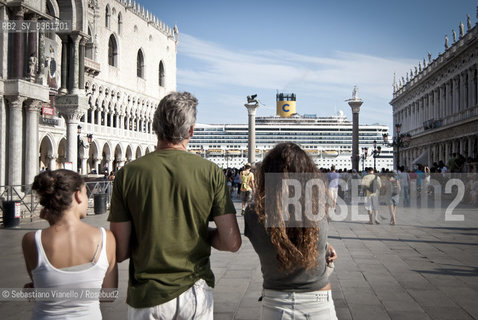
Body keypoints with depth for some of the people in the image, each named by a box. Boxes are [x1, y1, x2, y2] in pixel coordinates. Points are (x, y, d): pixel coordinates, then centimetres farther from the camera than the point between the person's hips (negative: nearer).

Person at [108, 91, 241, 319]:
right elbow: (232, 243, -10)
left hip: (147, 295, 0)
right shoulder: (211, 172, -8)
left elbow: (119, 251, -7)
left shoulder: (127, 174, -8)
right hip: (195, 291, 0)